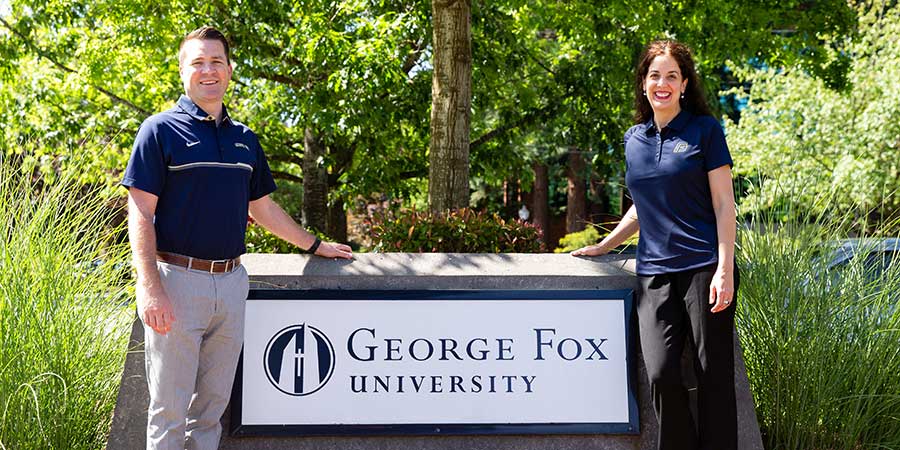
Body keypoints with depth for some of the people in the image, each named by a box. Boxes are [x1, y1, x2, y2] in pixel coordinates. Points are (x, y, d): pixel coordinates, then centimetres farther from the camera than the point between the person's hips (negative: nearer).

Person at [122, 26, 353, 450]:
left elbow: (262, 207, 23)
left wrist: (315, 245, 25)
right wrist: (150, 287, -18)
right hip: (177, 280, -5)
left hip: (230, 282, 5)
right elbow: (141, 213, -9)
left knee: (213, 402, 11)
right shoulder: (161, 130, -3)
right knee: (170, 408, -1)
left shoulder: (244, 138, 14)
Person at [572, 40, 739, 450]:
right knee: (661, 374, -8)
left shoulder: (704, 130, 2)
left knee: (714, 375, -2)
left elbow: (723, 203, -2)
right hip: (655, 273, 4)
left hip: (703, 268, -4)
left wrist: (724, 269, -11)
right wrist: (603, 247, 24)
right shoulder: (633, 139, 15)